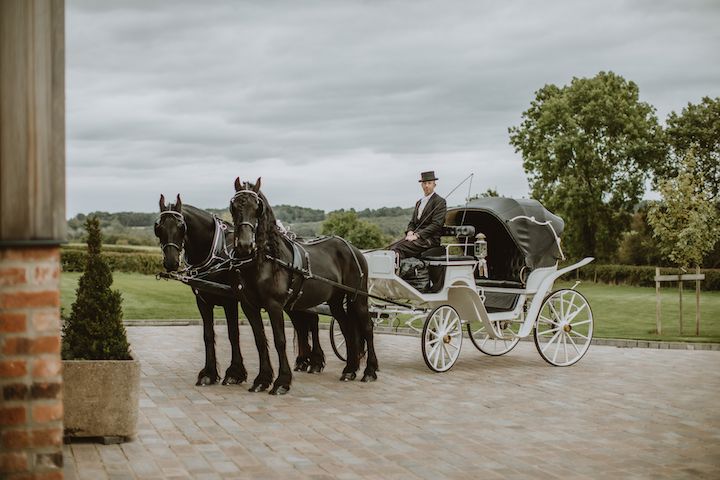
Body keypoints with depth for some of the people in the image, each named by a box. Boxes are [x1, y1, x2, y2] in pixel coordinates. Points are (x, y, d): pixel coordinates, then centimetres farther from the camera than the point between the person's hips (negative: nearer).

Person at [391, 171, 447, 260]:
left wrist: (417, 235, -18)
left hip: (429, 239, -7)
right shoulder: (419, 202, 26)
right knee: (393, 247, -21)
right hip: (415, 236, 7)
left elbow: (436, 224, -11)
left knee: (399, 249, -31)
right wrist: (410, 232, -1)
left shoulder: (440, 201, -1)